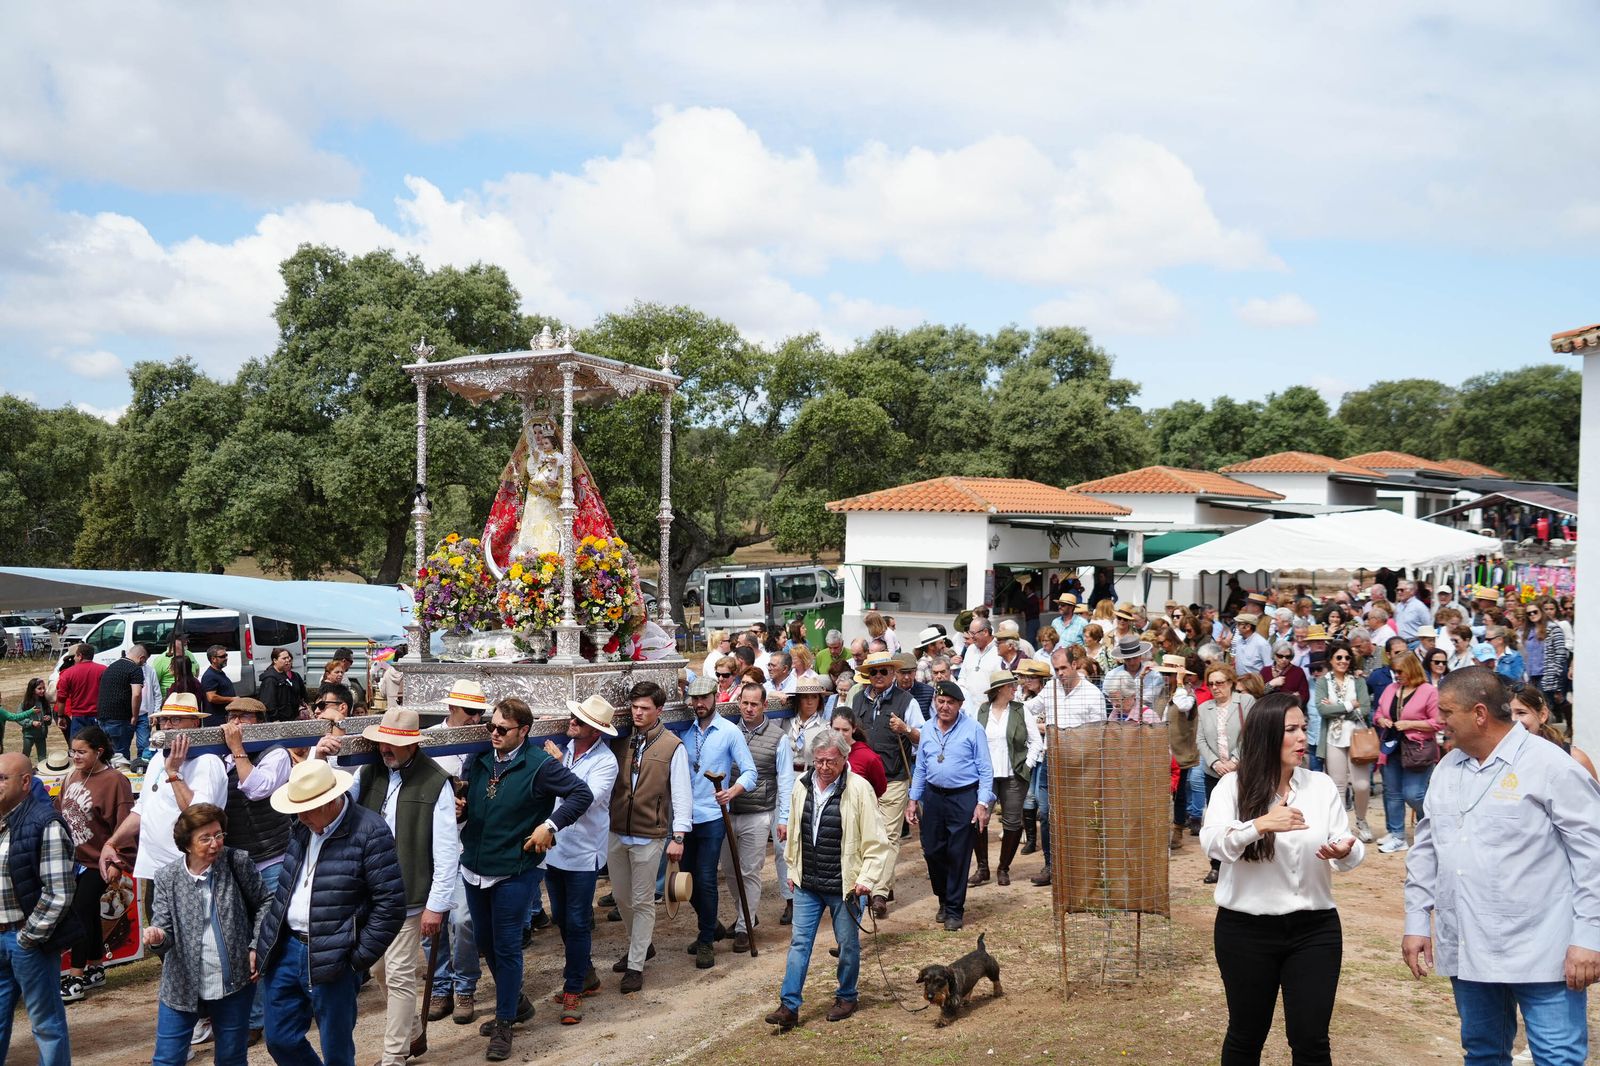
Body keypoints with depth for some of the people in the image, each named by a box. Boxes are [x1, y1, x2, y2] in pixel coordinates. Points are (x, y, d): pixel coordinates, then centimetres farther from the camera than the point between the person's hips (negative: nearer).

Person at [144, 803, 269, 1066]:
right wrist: (157, 937, -28)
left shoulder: (237, 862, -7)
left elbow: (263, 903, 5)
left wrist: (256, 947, -3)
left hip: (235, 983, 0)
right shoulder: (167, 877, -5)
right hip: (183, 985, 0)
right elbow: (163, 928, -5)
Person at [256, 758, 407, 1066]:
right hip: (285, 949, 7)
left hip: (331, 960, -6)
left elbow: (391, 902, -16)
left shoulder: (370, 832, -16)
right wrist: (268, 940, 13)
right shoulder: (303, 827, 5)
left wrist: (359, 958, -13)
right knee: (279, 1041, 15)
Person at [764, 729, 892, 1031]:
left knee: (848, 944, 11)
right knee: (799, 943, 4)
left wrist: (867, 879, -15)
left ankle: (846, 997, 31)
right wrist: (792, 871, 15)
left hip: (846, 886, -4)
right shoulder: (801, 787, 1)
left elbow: (877, 842, -11)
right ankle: (789, 1006, 9)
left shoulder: (858, 789, -15)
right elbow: (793, 833, 15)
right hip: (807, 884, 4)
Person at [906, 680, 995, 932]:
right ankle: (944, 899, 30)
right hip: (933, 796, 5)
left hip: (964, 797, -4)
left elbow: (985, 769, -6)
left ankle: (954, 909, 14)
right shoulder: (928, 729, 8)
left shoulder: (973, 729, -7)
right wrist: (913, 799, 11)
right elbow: (921, 768, 15)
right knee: (932, 851, 8)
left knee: (958, 854, 0)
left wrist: (982, 803, -12)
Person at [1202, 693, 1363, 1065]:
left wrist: (1344, 852, -28)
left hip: (1314, 928, 2)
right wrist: (1261, 824, -37)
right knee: (1246, 1035, 14)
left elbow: (1348, 850, -4)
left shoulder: (1323, 786, 0)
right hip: (1246, 930, -1)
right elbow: (1212, 843, -21)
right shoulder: (1233, 786, -7)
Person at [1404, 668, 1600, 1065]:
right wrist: (1417, 922, 12)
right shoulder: (1447, 768, 10)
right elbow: (1426, 849, 15)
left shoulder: (1550, 766, -9)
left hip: (1540, 952, -6)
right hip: (1466, 949, 6)